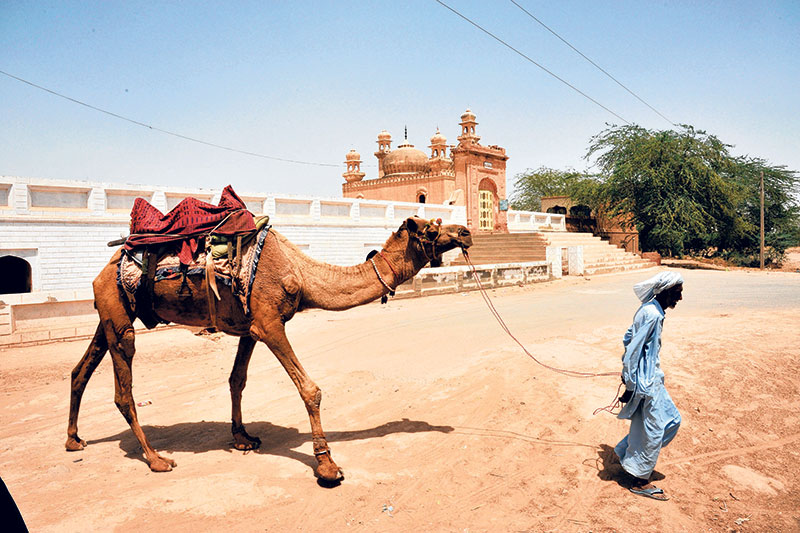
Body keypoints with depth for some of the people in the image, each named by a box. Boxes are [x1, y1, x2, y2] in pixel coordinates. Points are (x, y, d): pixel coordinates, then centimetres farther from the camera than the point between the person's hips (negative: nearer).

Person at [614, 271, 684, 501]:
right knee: (652, 430, 2)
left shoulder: (650, 309, 8)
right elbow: (633, 350, -22)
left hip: (651, 378, 10)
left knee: (672, 420, 18)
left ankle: (626, 453, 27)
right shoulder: (652, 314, -22)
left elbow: (628, 339, 16)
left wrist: (630, 376, 20)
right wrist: (630, 385, -18)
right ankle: (639, 481, 18)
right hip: (646, 382, -10)